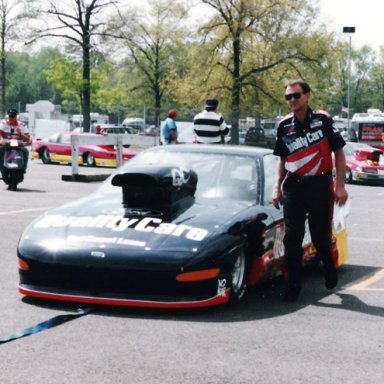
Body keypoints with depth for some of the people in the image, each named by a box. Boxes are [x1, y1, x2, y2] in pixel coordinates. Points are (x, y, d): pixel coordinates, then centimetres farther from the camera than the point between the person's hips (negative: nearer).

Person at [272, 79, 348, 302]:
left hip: (320, 185, -3)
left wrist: (340, 186, -8)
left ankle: (329, 267, 36)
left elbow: (339, 152, -2)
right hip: (293, 187, 3)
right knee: (292, 237, -3)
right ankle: (293, 286, 4)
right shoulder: (285, 126, 7)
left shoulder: (323, 119, -5)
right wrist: (277, 187, 8)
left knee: (321, 237, 6)